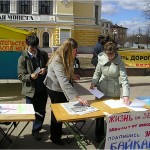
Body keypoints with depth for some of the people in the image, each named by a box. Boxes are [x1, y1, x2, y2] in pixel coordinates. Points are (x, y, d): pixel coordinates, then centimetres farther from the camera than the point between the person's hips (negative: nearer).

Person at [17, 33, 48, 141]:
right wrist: (30, 76, -27)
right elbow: (21, 76, -8)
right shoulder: (23, 58, -7)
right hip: (30, 89, -2)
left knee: (41, 111, 9)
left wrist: (45, 70, -14)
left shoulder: (43, 54, 0)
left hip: (43, 88, 2)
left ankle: (36, 130, 27)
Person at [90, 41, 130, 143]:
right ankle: (99, 134, 31)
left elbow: (124, 79, -16)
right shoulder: (101, 60, -5)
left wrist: (126, 95, -25)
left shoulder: (119, 62, -11)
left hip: (114, 92, -2)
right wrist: (93, 83, -11)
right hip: (101, 90, 2)